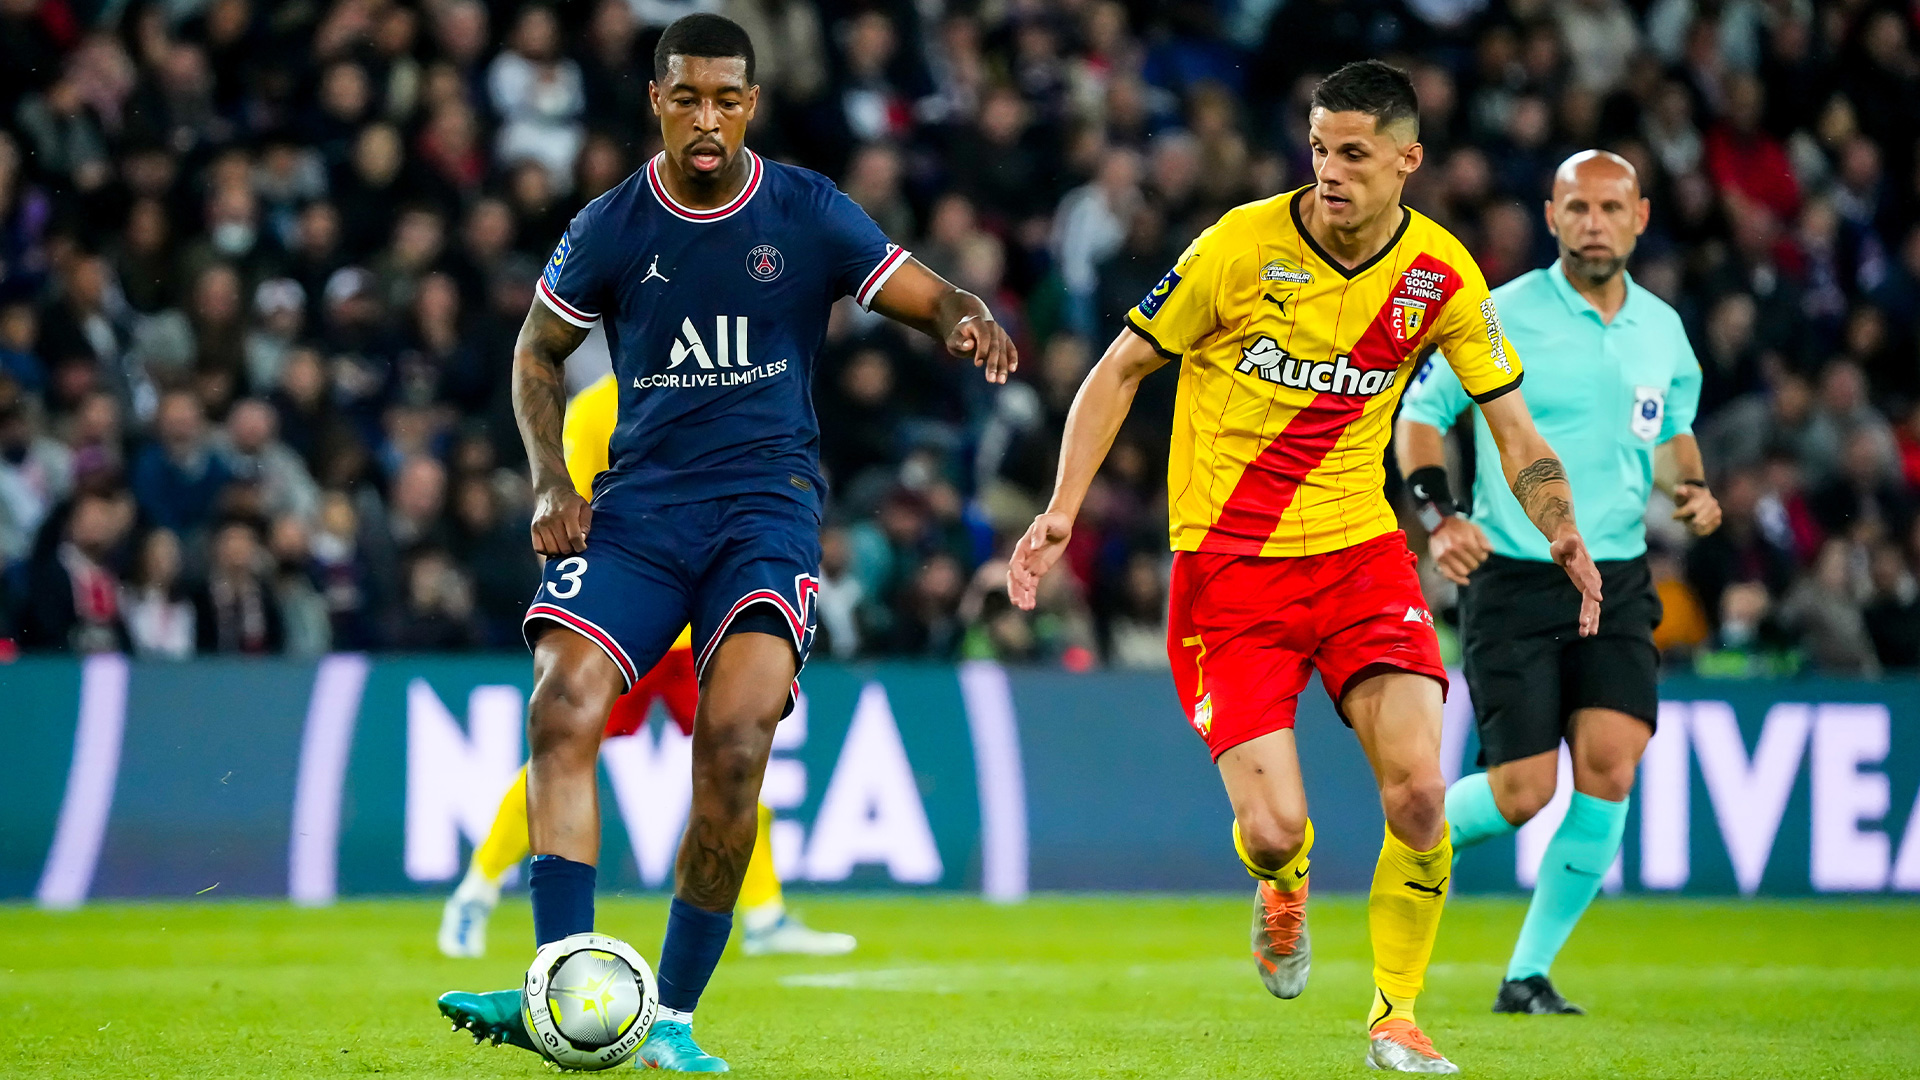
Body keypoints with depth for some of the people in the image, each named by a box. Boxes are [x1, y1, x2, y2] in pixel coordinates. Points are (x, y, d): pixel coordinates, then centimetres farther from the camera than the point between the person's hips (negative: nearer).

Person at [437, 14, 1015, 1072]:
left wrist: (968, 323, -22)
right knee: (562, 709, -21)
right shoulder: (612, 227, 4)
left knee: (735, 736, -22)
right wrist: (550, 482, 3)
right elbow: (538, 351, 17)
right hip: (637, 504, 2)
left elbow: (934, 301, 3)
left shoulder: (807, 213, 1)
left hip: (765, 503, -2)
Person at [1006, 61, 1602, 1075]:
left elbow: (1512, 427, 4)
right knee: (1274, 827, -13)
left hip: (1360, 551, 2)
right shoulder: (1242, 247, -12)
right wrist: (1062, 509, -10)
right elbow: (1123, 367, -1)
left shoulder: (1442, 276, -4)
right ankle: (1282, 885, 28)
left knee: (1418, 791, -17)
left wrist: (1564, 535, -14)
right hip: (1227, 564, -2)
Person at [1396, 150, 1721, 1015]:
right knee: (1525, 793, -10)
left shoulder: (1662, 329, 8)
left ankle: (1529, 973, 1)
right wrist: (1438, 514, -12)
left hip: (1618, 580, 4)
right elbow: (1422, 410, 3)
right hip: (1512, 579, -4)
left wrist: (1690, 487, 4)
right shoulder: (1500, 317, -7)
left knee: (1610, 767, -13)